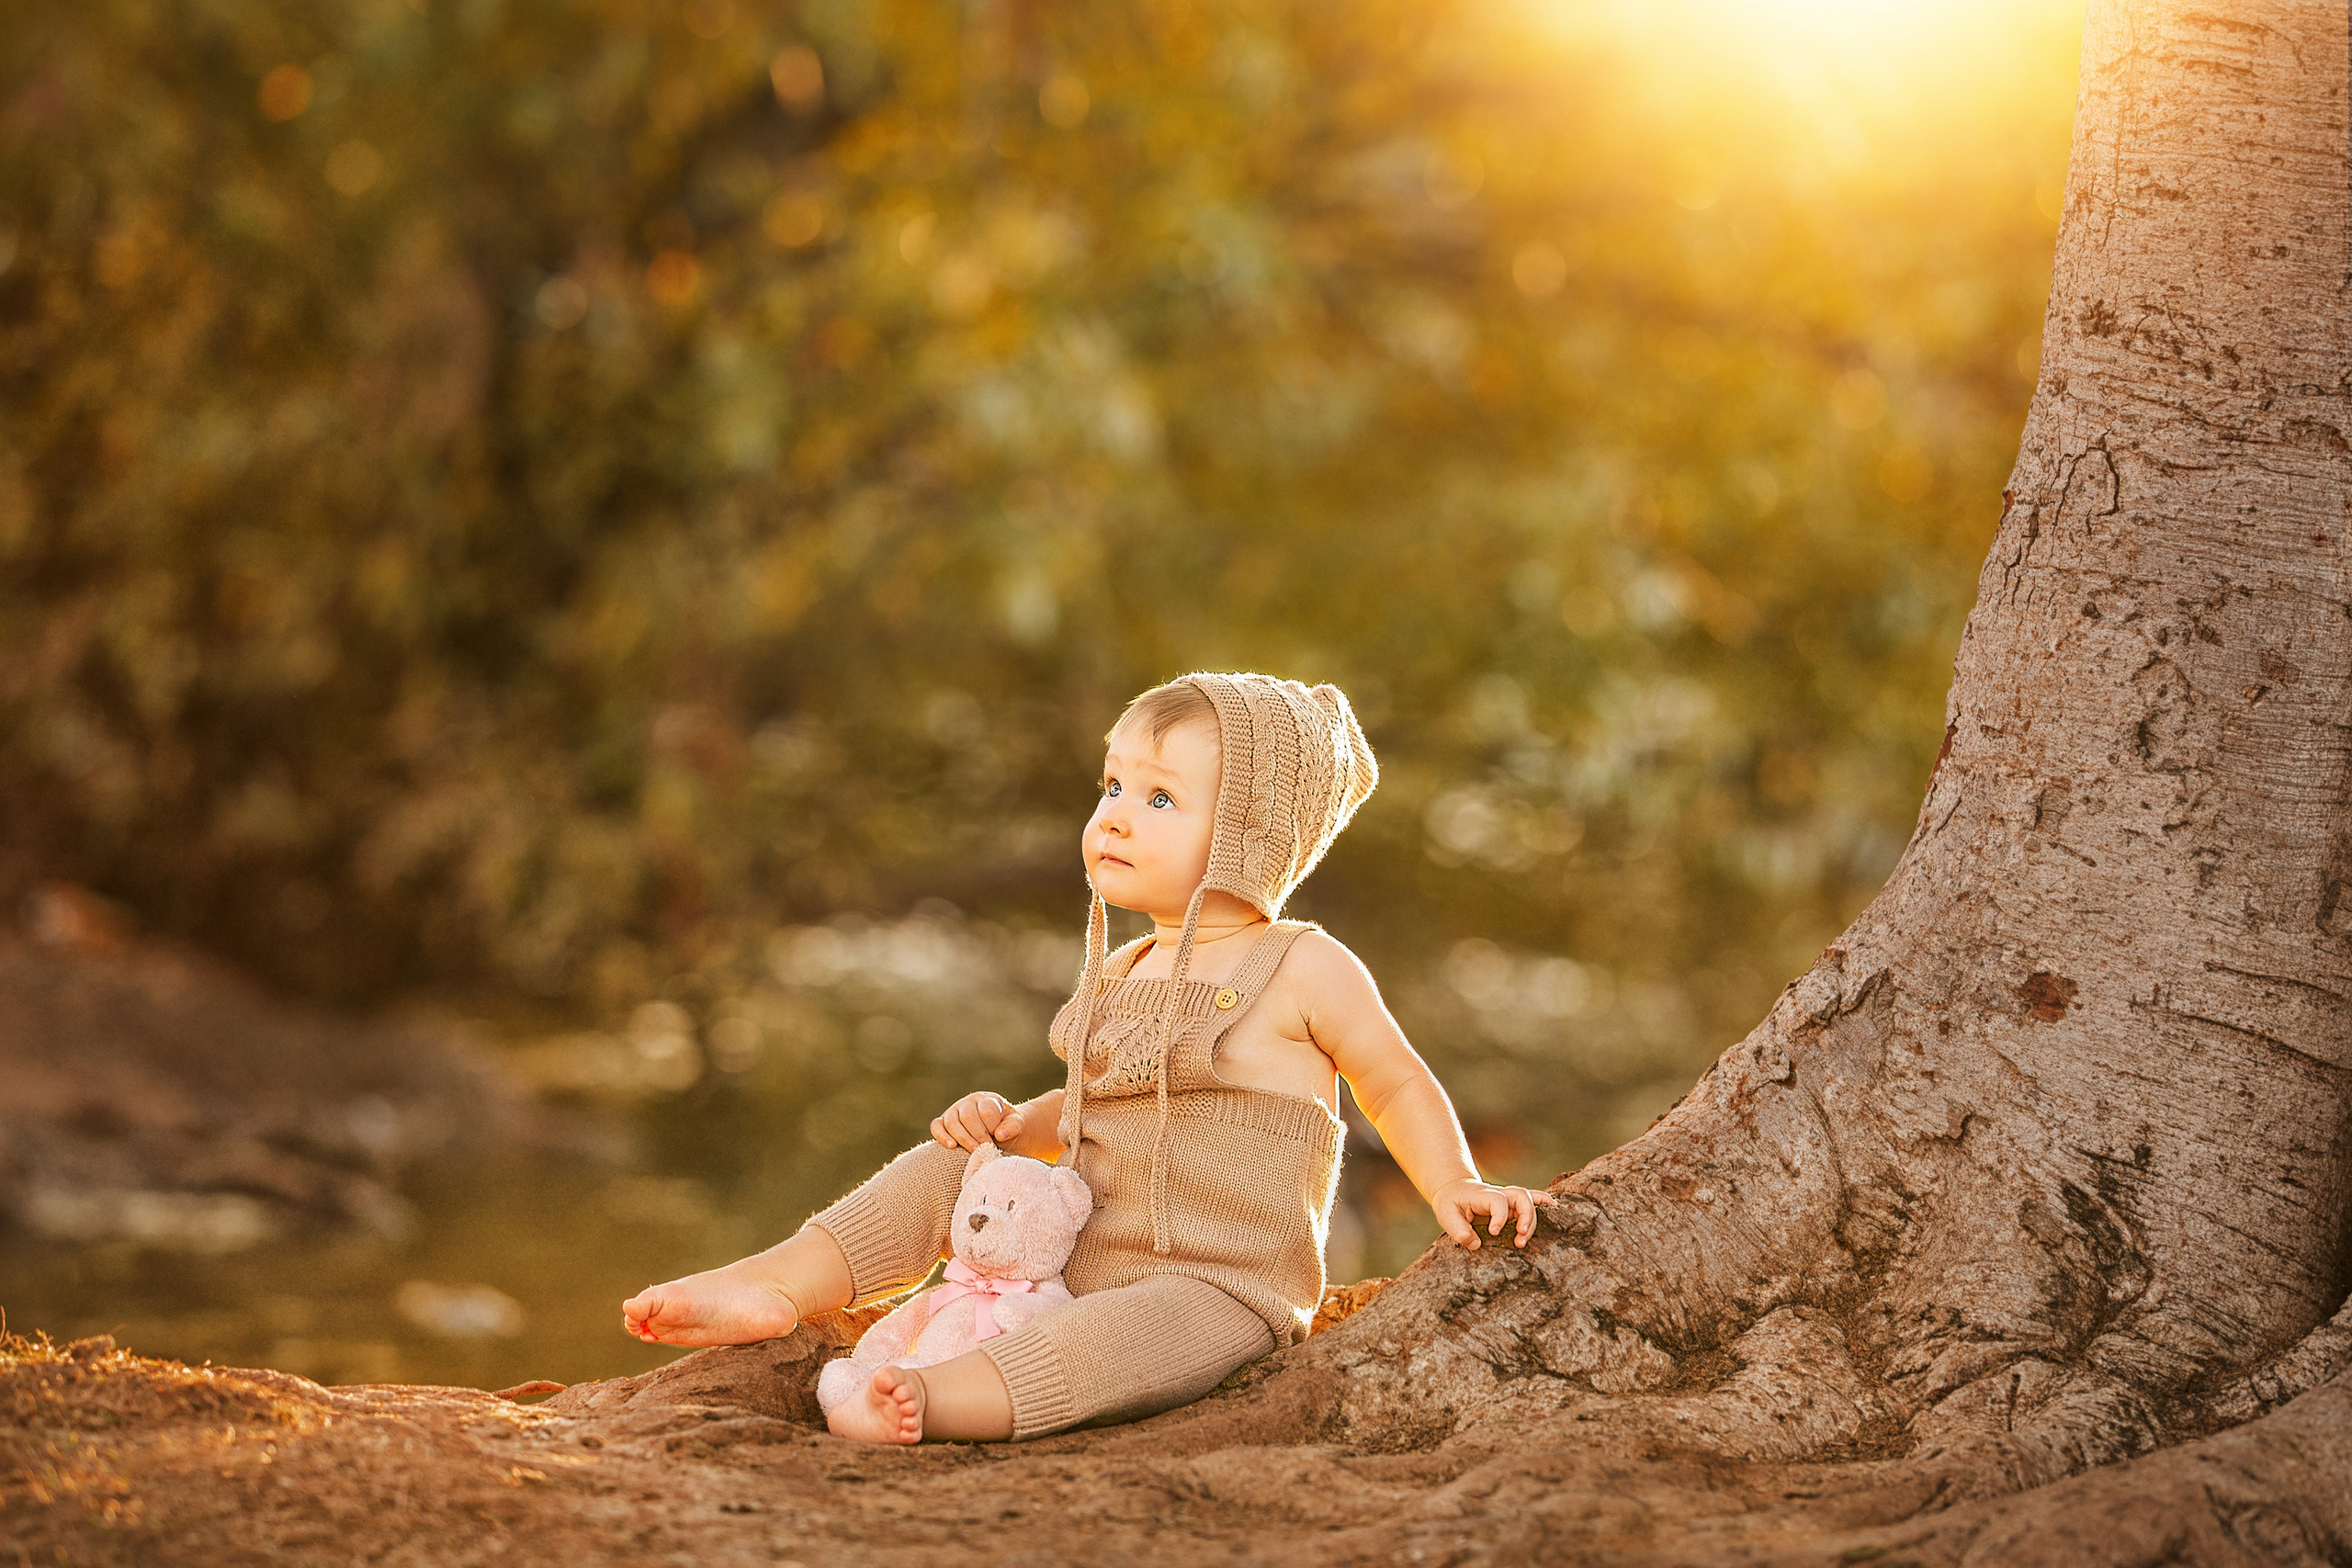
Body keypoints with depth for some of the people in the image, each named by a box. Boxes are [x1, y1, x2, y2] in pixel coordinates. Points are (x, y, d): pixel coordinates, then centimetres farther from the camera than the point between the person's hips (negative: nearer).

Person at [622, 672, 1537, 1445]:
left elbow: (1397, 1083, 6)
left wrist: (1454, 1187, -6)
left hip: (1222, 1289, -7)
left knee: (1134, 1329, -39)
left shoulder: (1305, 970, -6)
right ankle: (777, 1288, -8)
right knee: (948, 1165, 1)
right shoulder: (1121, 976, 14)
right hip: (1080, 1264, 7)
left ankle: (932, 1401, -55)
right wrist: (1013, 1124, 7)